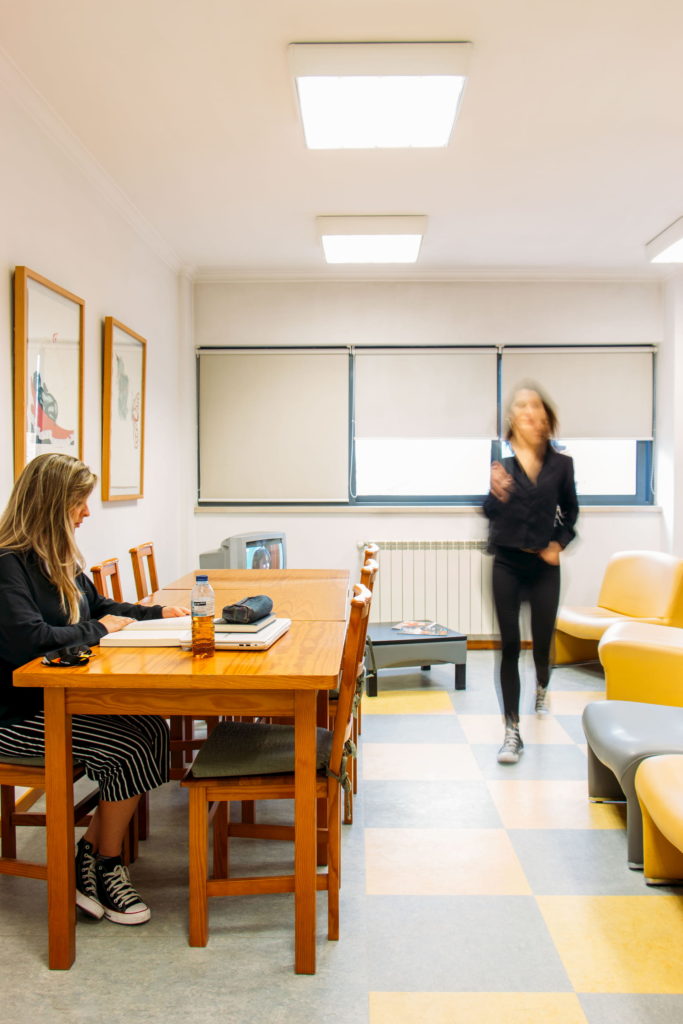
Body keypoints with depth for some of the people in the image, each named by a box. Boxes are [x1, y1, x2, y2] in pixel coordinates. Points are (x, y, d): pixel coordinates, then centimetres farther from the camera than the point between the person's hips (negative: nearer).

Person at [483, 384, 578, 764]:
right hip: (507, 564, -2)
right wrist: (496, 494, -25)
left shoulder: (561, 463, 1)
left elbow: (571, 509, 14)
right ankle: (513, 732, 5)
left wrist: (561, 543, 1)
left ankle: (542, 688, 48)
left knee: (543, 642, 12)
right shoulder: (499, 459, -6)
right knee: (510, 645, -1)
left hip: (544, 565, 2)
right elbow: (489, 513, -5)